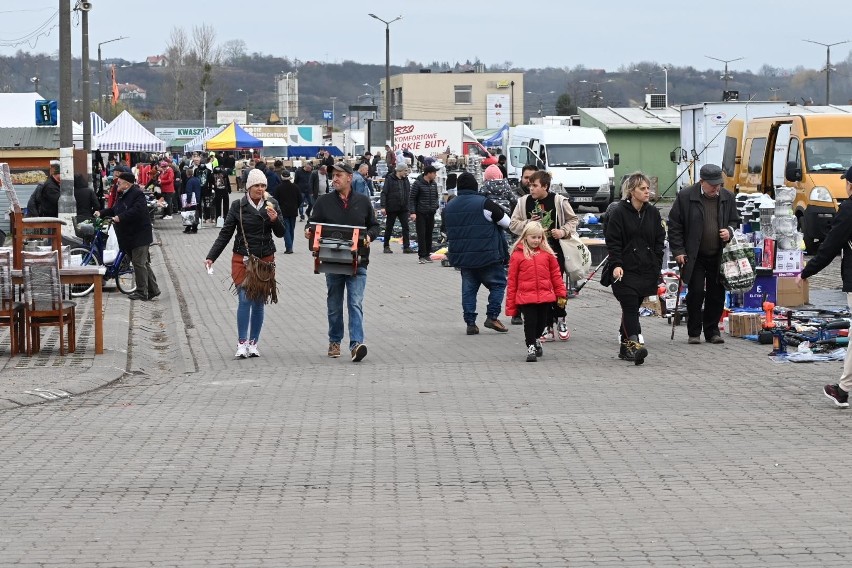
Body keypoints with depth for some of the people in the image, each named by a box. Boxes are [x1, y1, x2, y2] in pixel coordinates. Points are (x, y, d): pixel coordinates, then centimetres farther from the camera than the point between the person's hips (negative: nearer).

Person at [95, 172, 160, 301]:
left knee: (139, 263, -7)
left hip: (139, 236, -10)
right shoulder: (122, 195, 15)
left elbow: (137, 211, -29)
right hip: (129, 236, 10)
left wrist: (120, 217, -29)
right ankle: (153, 290, 18)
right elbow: (114, 210, 24)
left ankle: (142, 293, -2)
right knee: (143, 263, 12)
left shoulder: (137, 194, -15)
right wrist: (101, 213, 11)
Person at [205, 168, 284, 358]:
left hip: (265, 259, 2)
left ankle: (253, 343, 14)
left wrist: (275, 220, -17)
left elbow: (280, 233, 3)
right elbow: (225, 234, 1)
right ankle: (242, 344, -7)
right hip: (242, 259, -2)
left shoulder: (272, 205, 4)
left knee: (259, 302, 6)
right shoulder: (238, 206, -1)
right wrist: (211, 257, -6)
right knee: (244, 300, -10)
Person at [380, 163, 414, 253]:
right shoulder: (390, 179, -8)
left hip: (403, 208, 5)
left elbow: (409, 193, 15)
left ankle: (406, 247, -1)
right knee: (389, 227, 6)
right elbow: (384, 193, -10)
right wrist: (383, 206, -17)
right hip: (392, 208, -5)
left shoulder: (405, 179, 8)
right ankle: (386, 246, 16)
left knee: (406, 227, -2)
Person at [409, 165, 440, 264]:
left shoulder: (434, 184, 11)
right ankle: (422, 256, -6)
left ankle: (427, 254, 13)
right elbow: (412, 199, -8)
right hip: (420, 214, -6)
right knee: (421, 234, -7)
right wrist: (412, 212, -15)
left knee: (429, 234, 7)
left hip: (431, 214, 6)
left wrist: (436, 206, 5)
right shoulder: (418, 183, -8)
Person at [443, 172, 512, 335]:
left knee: (468, 288, 12)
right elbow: (506, 222, -5)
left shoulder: (448, 207, 8)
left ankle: (470, 323, 8)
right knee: (498, 284, 9)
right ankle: (492, 317, 1)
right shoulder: (484, 203, -12)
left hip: (462, 257, 5)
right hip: (487, 256, -5)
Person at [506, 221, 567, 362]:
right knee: (530, 321, -5)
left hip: (545, 296, 3)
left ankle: (536, 340, 41)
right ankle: (531, 347, 7)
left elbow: (555, 274, 11)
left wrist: (561, 293, 9)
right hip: (526, 297, -3)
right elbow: (512, 281, -1)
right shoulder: (517, 255, -3)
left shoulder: (547, 253, 5)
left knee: (542, 321, 14)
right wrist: (510, 305, 0)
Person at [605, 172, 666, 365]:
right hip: (626, 270, -5)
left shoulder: (653, 213, 10)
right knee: (630, 306, -14)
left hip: (647, 269, 5)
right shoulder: (620, 212, -5)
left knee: (631, 308, 10)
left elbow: (659, 241, 14)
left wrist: (656, 266, 6)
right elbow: (613, 241, -6)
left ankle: (625, 347, 16)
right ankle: (633, 344, -24)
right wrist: (616, 264, -17)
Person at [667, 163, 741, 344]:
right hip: (694, 256, -3)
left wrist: (729, 231, -4)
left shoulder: (727, 197, 5)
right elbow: (674, 225, -2)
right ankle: (694, 332, 7)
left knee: (717, 295, 4)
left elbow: (734, 220, 19)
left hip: (719, 255, 3)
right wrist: (678, 251, -7)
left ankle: (712, 331, 16)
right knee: (696, 293, -5)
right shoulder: (685, 196, -6)